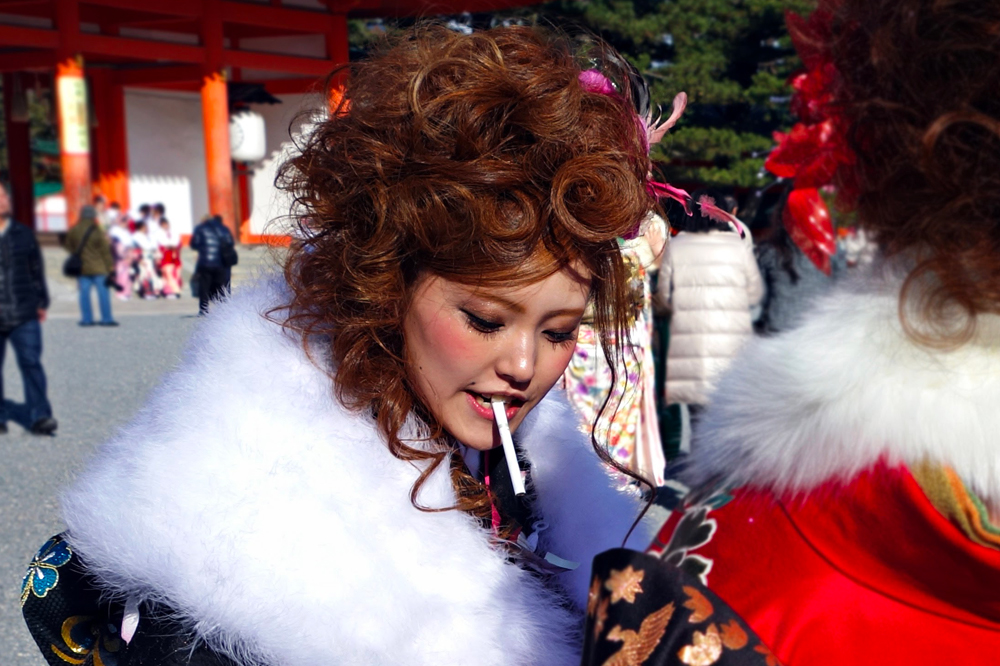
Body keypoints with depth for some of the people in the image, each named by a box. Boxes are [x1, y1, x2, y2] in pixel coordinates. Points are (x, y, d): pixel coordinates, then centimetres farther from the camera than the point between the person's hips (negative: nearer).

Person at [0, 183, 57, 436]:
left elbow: (37, 270, 15)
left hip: (24, 315, 1)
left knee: (31, 362, -7)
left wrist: (41, 302, 12)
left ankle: (39, 416, -7)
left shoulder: (23, 234, 10)